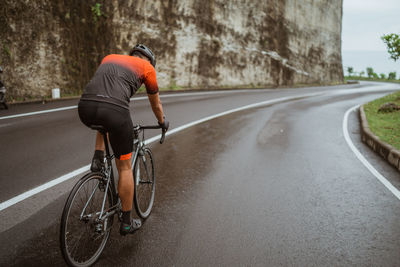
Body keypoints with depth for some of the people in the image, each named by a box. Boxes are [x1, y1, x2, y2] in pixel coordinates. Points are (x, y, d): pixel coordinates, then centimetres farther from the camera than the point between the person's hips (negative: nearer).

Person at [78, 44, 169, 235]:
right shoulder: (147, 67, 20)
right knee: (124, 167, 12)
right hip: (114, 111, -4)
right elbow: (156, 104, 31)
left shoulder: (109, 58, 32)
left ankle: (97, 159, 22)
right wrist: (163, 122, 51)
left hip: (85, 107, 5)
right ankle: (127, 222, 22)